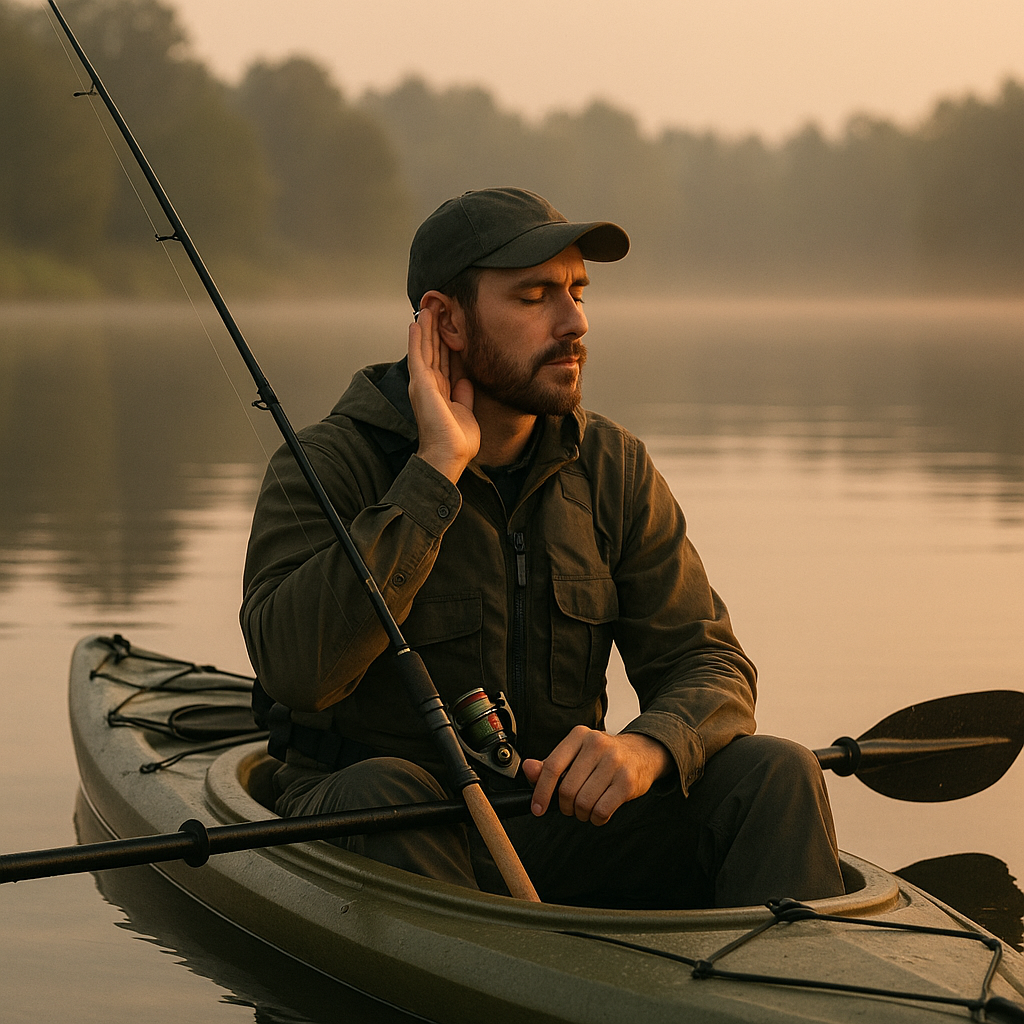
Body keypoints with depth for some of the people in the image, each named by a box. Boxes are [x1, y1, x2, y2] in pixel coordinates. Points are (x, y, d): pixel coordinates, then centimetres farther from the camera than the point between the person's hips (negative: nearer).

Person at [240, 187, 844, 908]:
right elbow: (296, 667, -26)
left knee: (776, 775, -17)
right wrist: (436, 472, -25)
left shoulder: (613, 469, 5)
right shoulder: (330, 467, -9)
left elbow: (708, 667, 0)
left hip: (557, 817, 4)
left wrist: (646, 747, -25)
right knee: (383, 793, -37)